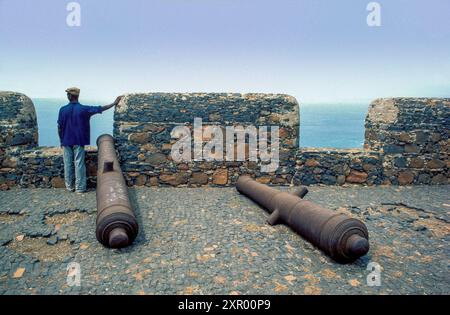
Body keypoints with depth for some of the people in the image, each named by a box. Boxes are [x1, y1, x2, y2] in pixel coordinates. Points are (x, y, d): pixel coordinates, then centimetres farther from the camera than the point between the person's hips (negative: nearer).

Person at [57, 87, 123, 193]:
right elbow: (99, 109, -4)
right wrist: (114, 103, 4)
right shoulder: (84, 109, -8)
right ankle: (80, 188, 6)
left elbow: (60, 127, 0)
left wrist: (61, 140, 12)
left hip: (66, 141, 2)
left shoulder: (63, 110, -4)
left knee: (68, 164, 10)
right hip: (79, 141, -2)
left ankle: (69, 186, 18)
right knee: (79, 164, 2)